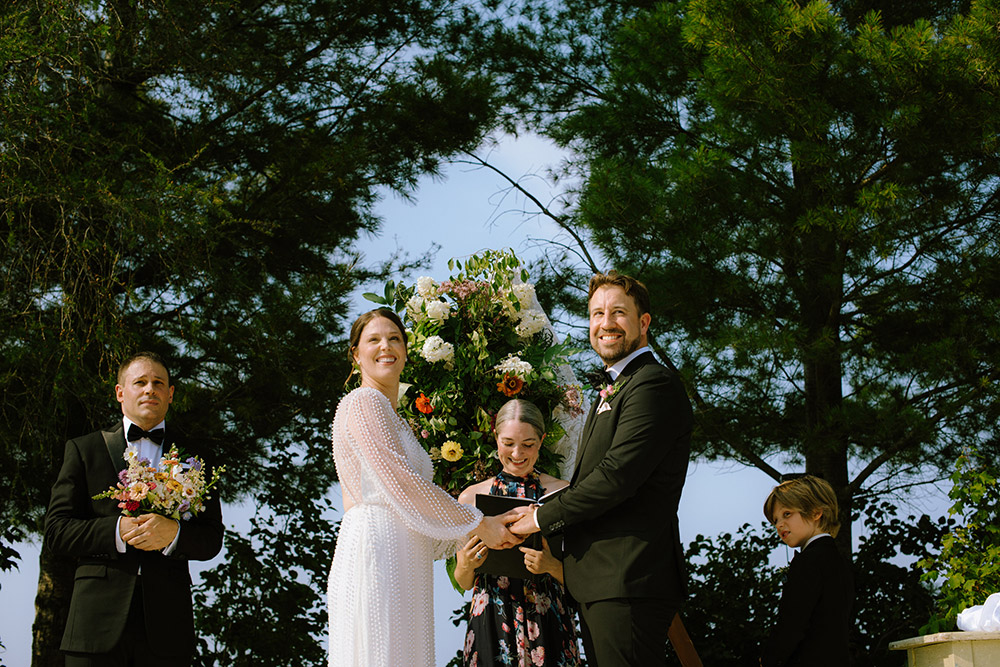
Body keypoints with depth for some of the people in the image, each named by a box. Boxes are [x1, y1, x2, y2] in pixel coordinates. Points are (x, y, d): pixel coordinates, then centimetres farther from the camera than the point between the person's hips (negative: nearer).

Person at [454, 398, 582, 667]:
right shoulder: (471, 496, 4)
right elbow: (464, 583, 10)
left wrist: (552, 566, -17)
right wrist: (465, 566, -11)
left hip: (548, 622, -1)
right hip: (491, 623, 1)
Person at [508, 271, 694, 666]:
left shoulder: (654, 385, -10)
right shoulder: (612, 393, 23)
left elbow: (617, 476, -19)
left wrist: (543, 518, -9)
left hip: (628, 582, -10)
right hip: (599, 583, 10)